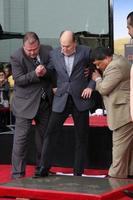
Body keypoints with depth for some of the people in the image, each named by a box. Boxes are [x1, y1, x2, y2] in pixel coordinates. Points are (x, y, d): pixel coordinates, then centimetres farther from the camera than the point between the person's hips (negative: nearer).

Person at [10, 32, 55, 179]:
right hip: (25, 103, -4)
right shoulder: (16, 57, -12)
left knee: (43, 136, 14)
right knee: (21, 138, -6)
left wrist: (46, 72, -18)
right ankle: (17, 173, 1)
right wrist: (35, 74, -28)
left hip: (45, 101, 4)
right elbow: (19, 80, -15)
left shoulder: (48, 51, -2)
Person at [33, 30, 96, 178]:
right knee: (50, 133, -6)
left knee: (81, 137, 5)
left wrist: (90, 86, -5)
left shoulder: (85, 52, -3)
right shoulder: (54, 54, 1)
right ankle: (44, 168, 0)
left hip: (80, 99, -1)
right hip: (61, 100, 1)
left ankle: (78, 171, 15)